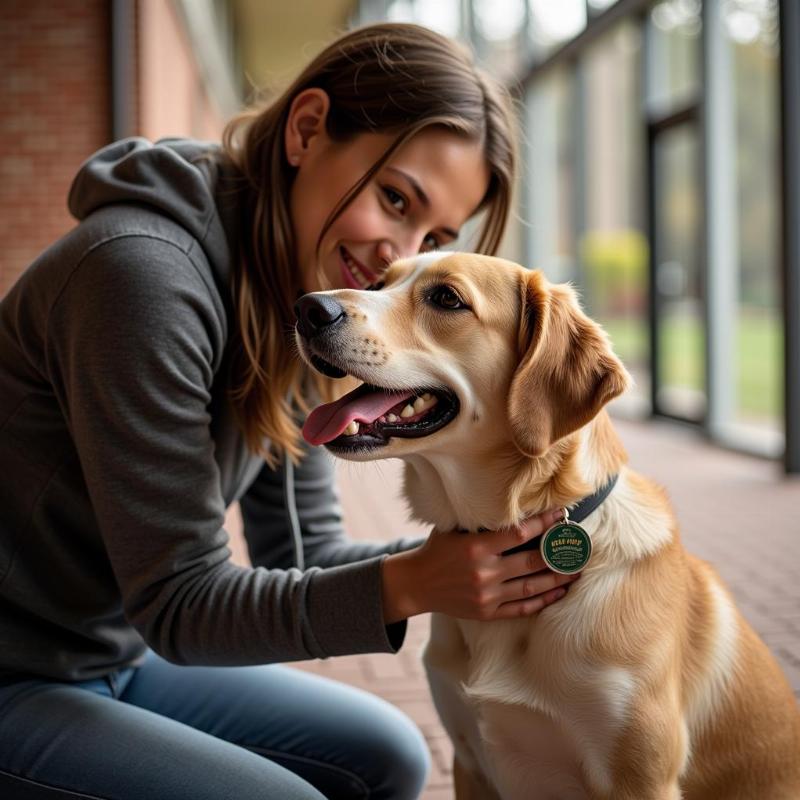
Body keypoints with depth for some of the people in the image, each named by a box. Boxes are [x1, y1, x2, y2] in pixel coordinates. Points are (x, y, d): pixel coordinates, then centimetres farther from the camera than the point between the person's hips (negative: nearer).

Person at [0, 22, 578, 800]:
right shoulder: (142, 271, -27)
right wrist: (407, 584, -31)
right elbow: (182, 604, -23)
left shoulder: (294, 308, -1)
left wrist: (477, 559, -14)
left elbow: (300, 553, 1)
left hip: (118, 657, 8)